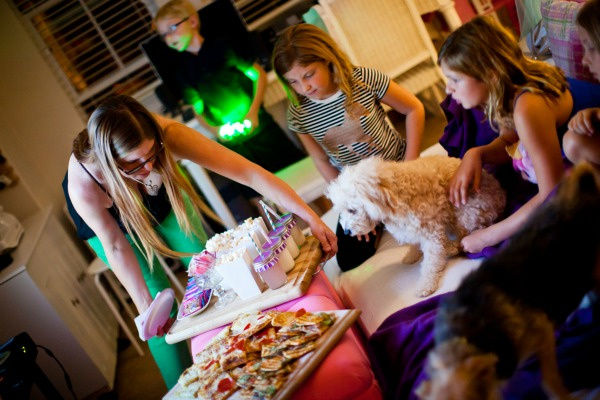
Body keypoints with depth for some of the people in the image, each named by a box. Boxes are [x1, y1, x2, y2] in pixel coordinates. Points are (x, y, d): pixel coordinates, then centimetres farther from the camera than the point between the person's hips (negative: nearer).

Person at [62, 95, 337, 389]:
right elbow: (115, 246, -25)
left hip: (164, 198, 2)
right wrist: (145, 306, -26)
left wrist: (311, 218, -45)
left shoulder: (166, 134, -41)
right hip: (111, 220, -2)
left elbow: (248, 172, -42)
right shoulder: (83, 184, -41)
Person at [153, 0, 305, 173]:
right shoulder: (184, 71, 7)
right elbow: (198, 110, 11)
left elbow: (258, 74, -1)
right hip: (231, 141, 2)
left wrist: (253, 112, -13)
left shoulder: (221, 47, -1)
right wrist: (213, 129, -10)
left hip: (258, 126, -2)